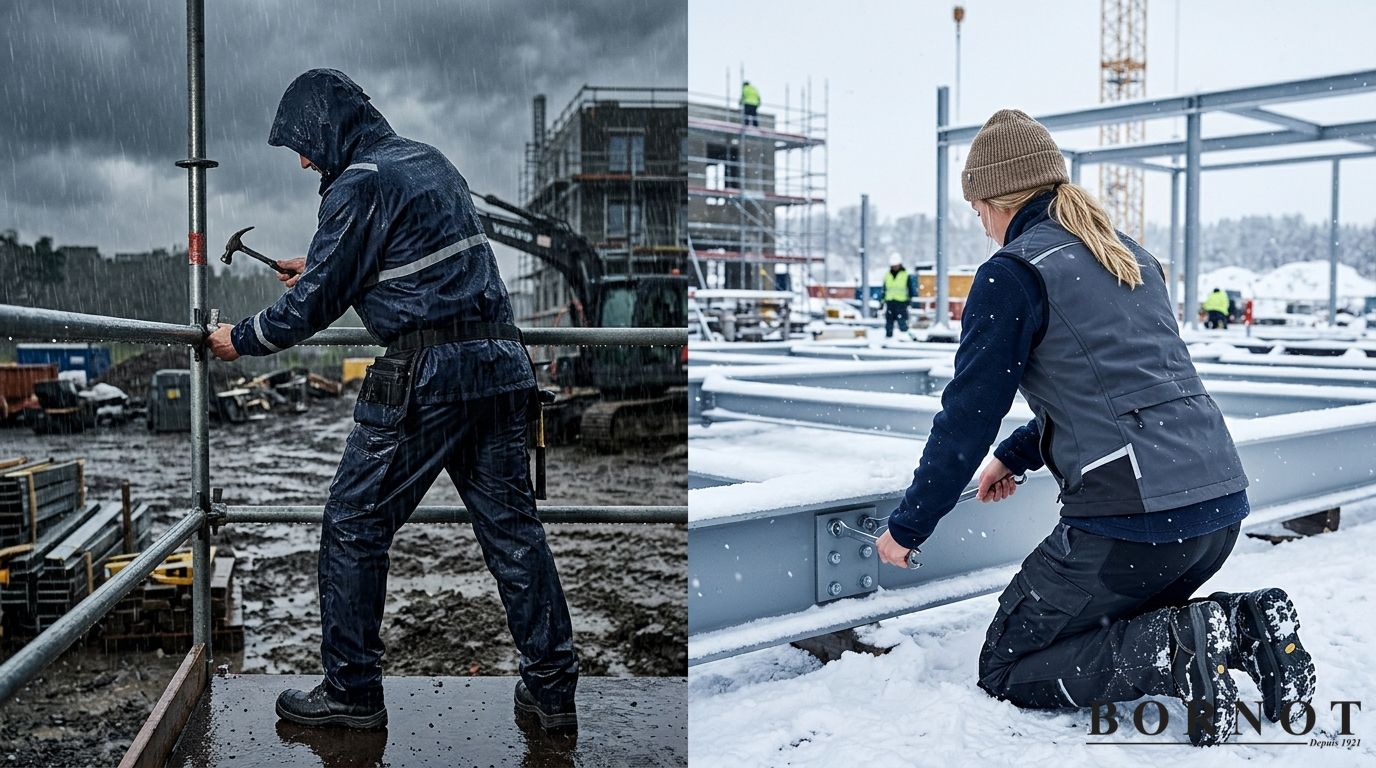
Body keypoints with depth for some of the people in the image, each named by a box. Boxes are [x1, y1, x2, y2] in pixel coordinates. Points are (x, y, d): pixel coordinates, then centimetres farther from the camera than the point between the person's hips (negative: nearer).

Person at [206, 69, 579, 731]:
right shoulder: (428, 159, 19)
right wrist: (317, 270, 39)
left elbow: (314, 302, -6)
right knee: (511, 523, 10)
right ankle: (552, 688, 15)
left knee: (353, 528, 6)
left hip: (428, 374, -8)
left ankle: (350, 693, 16)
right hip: (499, 357, 9)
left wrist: (240, 340, 11)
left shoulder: (359, 184, -7)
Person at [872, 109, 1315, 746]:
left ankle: (1179, 650, -12)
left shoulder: (1012, 272, -7)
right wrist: (1018, 455, 35)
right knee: (1108, 620, 29)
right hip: (1220, 502, 9)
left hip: (1133, 515, -8)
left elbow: (966, 418, -5)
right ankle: (1243, 627, 6)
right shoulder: (1132, 255, 18)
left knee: (1006, 669, 6)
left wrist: (906, 529, 7)